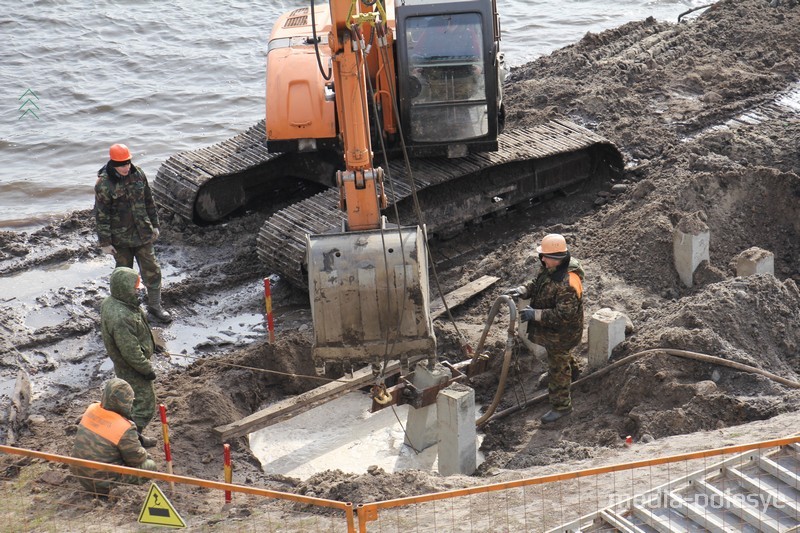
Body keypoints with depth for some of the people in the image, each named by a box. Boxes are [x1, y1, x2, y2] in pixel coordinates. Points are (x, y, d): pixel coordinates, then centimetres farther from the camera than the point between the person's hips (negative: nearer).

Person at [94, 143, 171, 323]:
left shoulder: (138, 174, -3)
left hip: (143, 233, 4)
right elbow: (101, 214, -14)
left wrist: (154, 225, 11)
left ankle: (154, 306, 24)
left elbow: (149, 201, 8)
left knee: (152, 270, 8)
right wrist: (105, 242, -12)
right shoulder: (104, 183, -17)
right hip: (120, 238, -4)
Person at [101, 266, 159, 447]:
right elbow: (131, 352, -30)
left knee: (134, 400, 27)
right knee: (144, 405, 5)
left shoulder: (109, 303, -6)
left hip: (122, 365, 10)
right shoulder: (121, 318, -38)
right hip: (132, 369, -10)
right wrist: (147, 369, -16)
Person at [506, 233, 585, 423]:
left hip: (561, 332, -9)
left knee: (558, 368, 6)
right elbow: (536, 283, 7)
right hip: (550, 328, 9)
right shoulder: (549, 268, -9)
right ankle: (571, 368, 65)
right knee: (561, 354, 36)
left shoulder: (568, 283, -38)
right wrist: (522, 290, -14)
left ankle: (561, 406, 21)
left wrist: (535, 314, -37)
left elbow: (563, 314, -38)